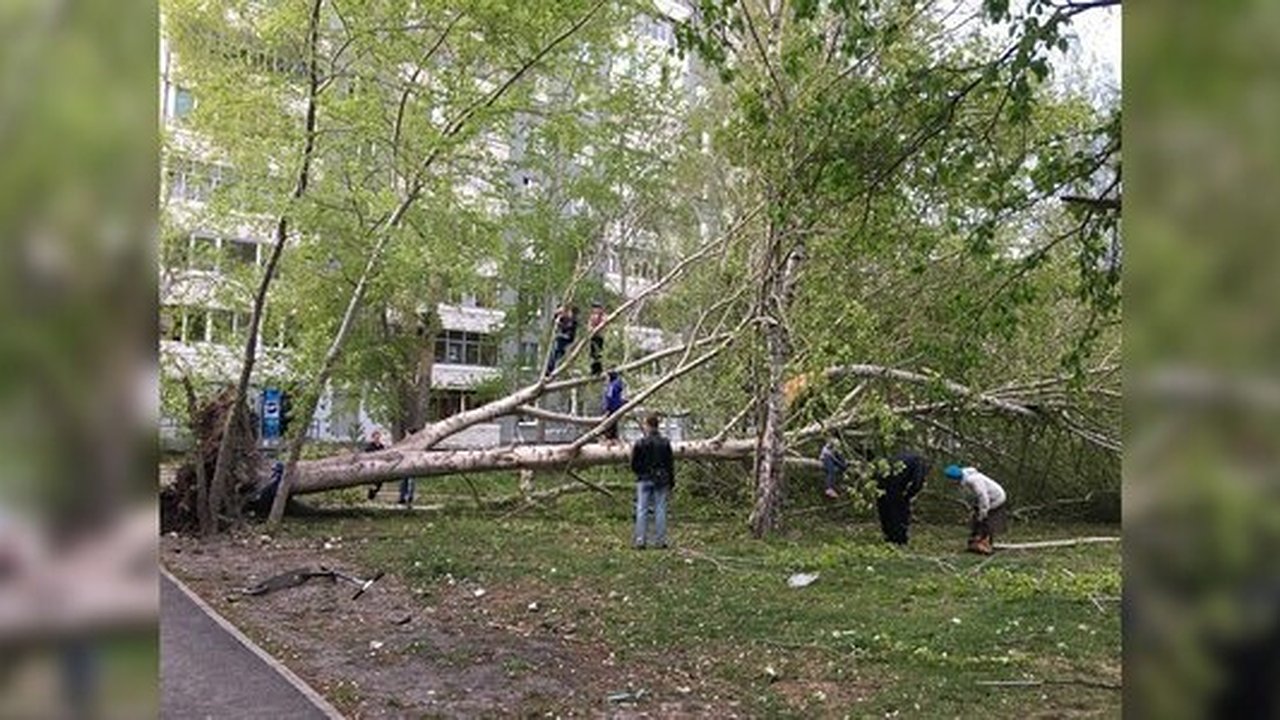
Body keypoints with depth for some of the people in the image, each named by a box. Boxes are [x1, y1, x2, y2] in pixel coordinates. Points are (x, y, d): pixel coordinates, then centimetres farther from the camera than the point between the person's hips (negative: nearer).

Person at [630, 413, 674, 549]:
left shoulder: (640, 443, -7)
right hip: (661, 481, 2)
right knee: (660, 510, 5)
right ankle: (660, 541, 5)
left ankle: (640, 541, 0)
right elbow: (670, 465, 2)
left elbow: (634, 465, -3)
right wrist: (671, 483, 9)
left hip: (644, 480, -1)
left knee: (641, 511, 3)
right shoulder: (665, 443, -1)